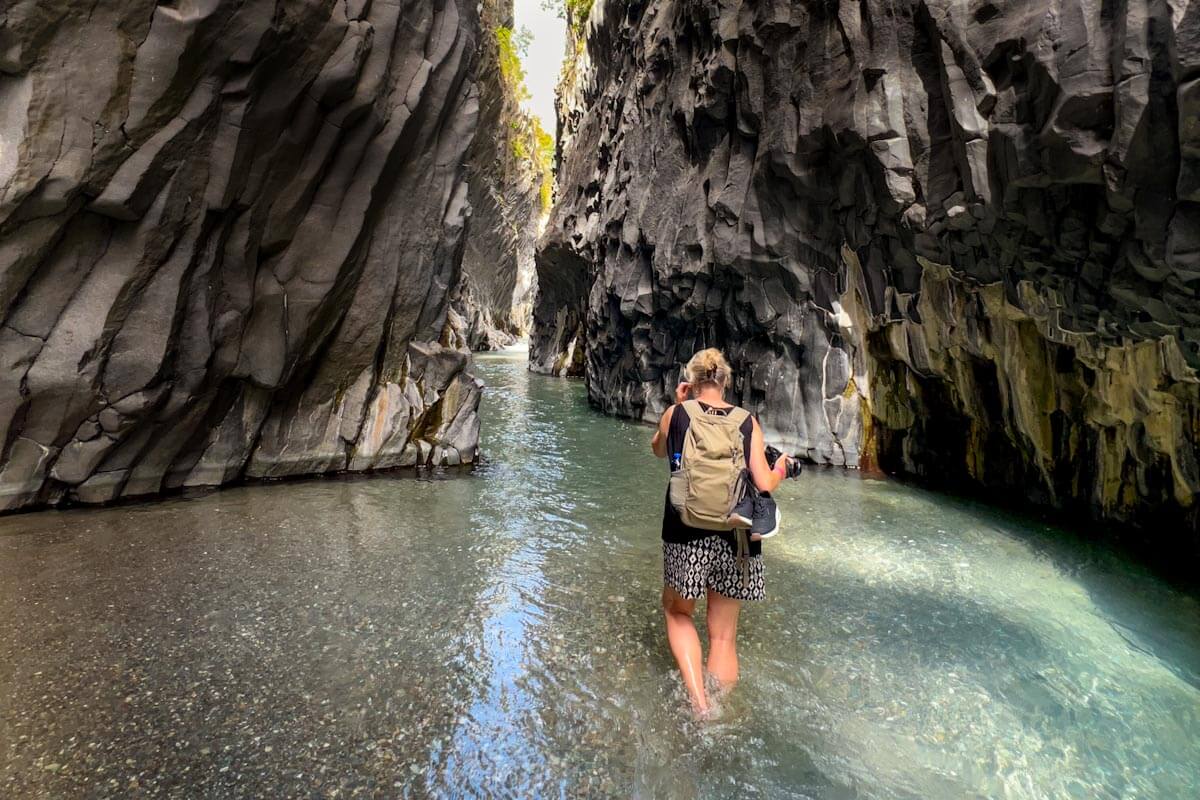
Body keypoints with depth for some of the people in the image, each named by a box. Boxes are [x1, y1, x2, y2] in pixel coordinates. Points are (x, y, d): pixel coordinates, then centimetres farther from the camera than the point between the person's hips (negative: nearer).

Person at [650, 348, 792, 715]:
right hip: (734, 537, 2)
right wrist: (781, 466, 16)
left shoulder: (676, 414, -1)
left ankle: (697, 700, 11)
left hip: (686, 533, -1)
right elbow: (764, 485, -4)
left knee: (677, 612, 23)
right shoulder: (747, 422, 0)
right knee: (723, 635, 15)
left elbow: (658, 449, 19)